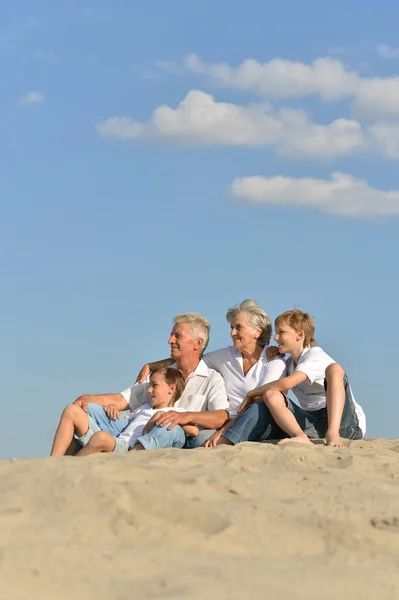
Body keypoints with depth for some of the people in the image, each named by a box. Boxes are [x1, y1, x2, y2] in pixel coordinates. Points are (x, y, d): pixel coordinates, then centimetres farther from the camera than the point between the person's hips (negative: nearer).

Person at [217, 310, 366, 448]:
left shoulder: (316, 356, -6)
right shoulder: (288, 365, 19)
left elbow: (286, 384, -20)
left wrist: (252, 394, -8)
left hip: (345, 421, -6)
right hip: (314, 425, 6)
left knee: (334, 369, -29)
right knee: (271, 396, -12)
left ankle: (333, 435, -47)